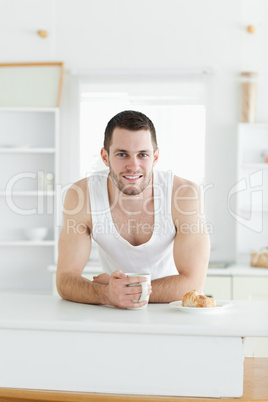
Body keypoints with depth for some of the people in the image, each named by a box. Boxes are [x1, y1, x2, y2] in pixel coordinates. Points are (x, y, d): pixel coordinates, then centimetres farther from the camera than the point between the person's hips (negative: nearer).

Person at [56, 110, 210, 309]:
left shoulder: (186, 194, -20)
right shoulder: (81, 194, -16)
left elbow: (193, 284, -20)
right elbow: (66, 279, -16)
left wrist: (125, 289, -25)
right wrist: (107, 294, -35)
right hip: (113, 315, 1)